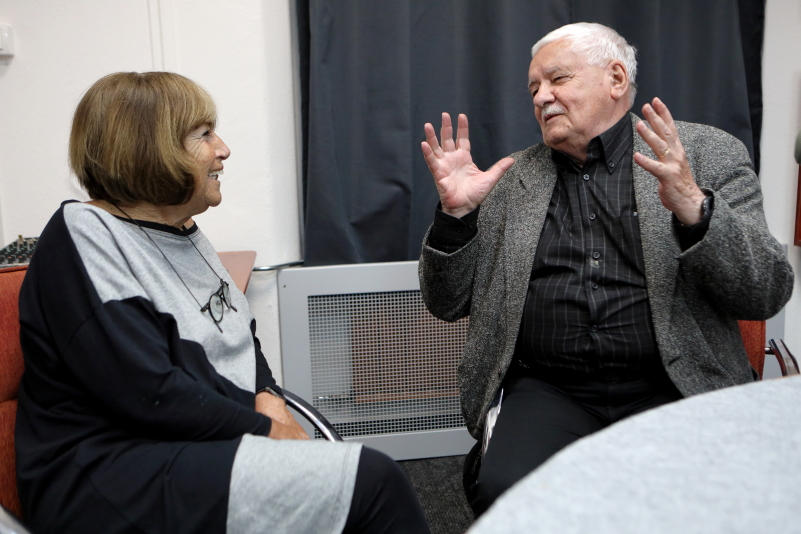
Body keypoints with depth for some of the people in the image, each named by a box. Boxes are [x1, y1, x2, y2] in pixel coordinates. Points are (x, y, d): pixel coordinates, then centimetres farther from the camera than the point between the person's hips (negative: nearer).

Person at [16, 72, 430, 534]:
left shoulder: (181, 231, 13)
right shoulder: (84, 238, -12)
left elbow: (243, 339, 18)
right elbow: (150, 395, -20)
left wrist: (269, 399, -2)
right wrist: (265, 428, -12)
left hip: (206, 446, 8)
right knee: (373, 480, -21)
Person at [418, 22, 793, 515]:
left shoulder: (709, 155, 5)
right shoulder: (510, 179, 11)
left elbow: (768, 294, -3)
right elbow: (448, 303, 11)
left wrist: (694, 208, -20)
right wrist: (456, 212, -6)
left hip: (675, 386, 0)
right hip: (548, 390, 1)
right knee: (503, 490, -27)